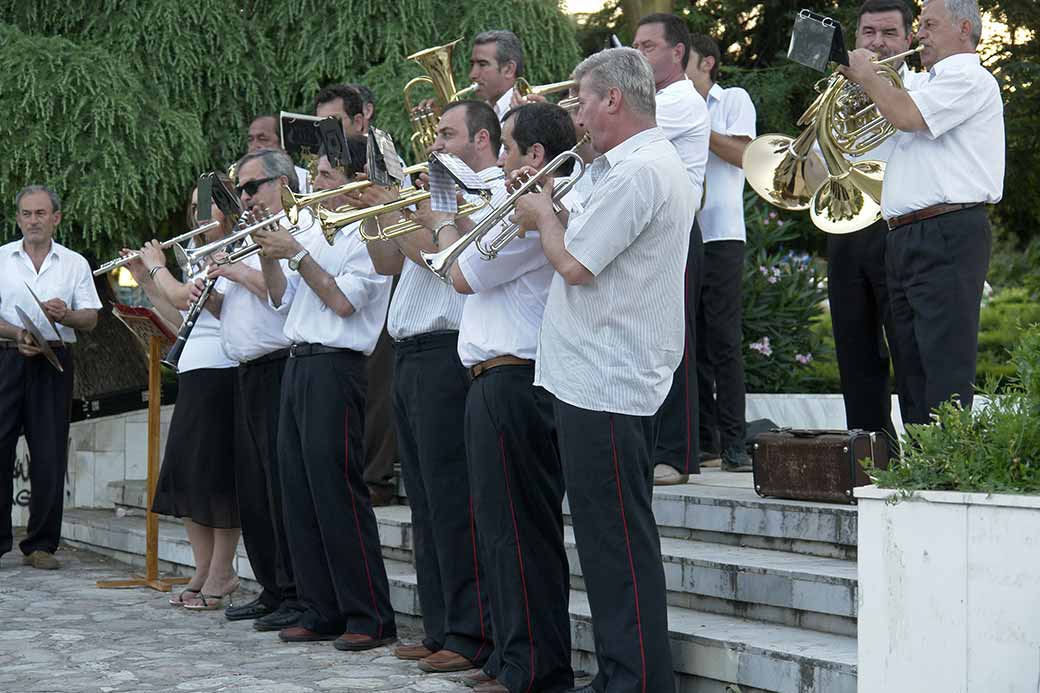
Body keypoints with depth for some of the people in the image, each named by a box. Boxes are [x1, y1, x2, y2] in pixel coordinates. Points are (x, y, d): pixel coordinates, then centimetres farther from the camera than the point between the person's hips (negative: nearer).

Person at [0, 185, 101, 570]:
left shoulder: (75, 264, 11)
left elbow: (91, 319, 5)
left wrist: (66, 315, -16)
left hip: (53, 362, 1)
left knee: (49, 455, 0)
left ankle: (41, 544, 8)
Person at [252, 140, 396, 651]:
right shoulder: (311, 227, 18)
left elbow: (344, 300, -16)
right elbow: (283, 299, 18)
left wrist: (296, 253, -13)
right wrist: (269, 255, 3)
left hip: (334, 366, -8)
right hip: (298, 362, 8)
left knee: (337, 490, -9)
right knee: (300, 490, 8)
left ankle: (371, 618, -3)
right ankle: (322, 612, 14)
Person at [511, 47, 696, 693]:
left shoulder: (636, 171, -17)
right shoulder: (661, 161, 18)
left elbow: (575, 264, -20)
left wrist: (542, 213, -3)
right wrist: (555, 215, 9)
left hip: (603, 384, -11)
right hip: (612, 377, 11)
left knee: (619, 542, -6)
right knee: (614, 538, 15)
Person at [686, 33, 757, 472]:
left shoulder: (733, 100, 7)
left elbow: (743, 154, -7)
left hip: (720, 234, -4)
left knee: (723, 340, -6)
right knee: (691, 340, 4)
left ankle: (733, 443, -5)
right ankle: (702, 438, 9)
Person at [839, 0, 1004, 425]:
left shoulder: (968, 78, -6)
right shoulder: (933, 82, 27)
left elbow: (906, 116, -20)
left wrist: (867, 74, -4)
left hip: (947, 237, -10)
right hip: (905, 240, 10)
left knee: (944, 368, -13)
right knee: (912, 368, 11)